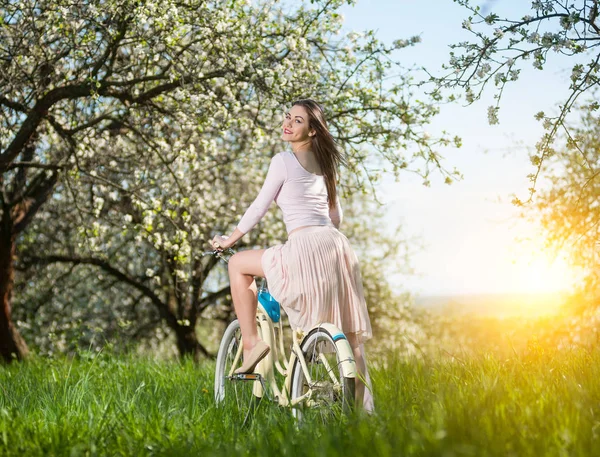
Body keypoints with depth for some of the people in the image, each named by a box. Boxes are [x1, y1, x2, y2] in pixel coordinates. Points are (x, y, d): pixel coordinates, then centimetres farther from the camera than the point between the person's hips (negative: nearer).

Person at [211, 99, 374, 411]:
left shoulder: (284, 160, -1)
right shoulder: (324, 162, 21)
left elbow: (259, 207, 2)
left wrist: (229, 240, 13)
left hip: (305, 247, -7)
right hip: (336, 245, 8)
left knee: (238, 264, 12)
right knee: (347, 334, 11)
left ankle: (251, 343, 5)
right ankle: (362, 406, 13)